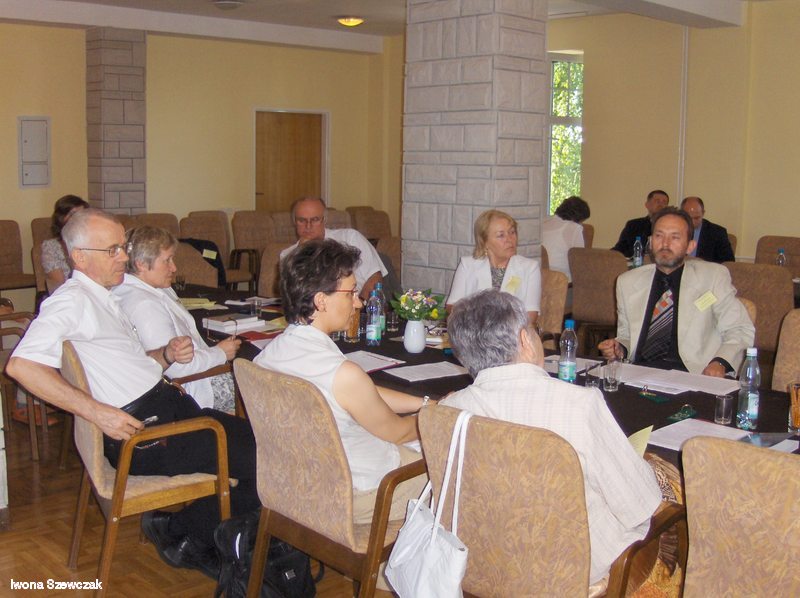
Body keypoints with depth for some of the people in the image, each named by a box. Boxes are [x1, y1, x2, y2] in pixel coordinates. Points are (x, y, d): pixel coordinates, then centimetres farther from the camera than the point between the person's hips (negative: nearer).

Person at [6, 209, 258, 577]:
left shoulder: (103, 298, 20)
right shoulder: (72, 299, -10)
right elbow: (21, 365, -25)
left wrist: (167, 355, 5)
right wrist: (97, 411, -25)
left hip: (168, 404, 10)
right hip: (137, 429, -10)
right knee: (263, 461, -15)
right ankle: (179, 534, 6)